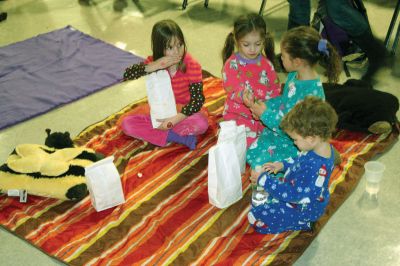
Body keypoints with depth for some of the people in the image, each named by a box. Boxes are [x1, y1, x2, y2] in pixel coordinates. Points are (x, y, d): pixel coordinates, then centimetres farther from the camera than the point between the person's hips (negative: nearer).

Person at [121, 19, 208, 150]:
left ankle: (156, 132, -19)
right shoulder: (153, 61, -9)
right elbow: (126, 75, -20)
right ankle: (176, 137, -22)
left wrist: (175, 119, -33)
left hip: (183, 113, -3)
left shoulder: (192, 65, -17)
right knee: (126, 123, -17)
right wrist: (154, 66, -34)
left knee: (201, 123, -35)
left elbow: (198, 99, -22)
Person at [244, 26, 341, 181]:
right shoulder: (294, 76, -6)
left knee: (258, 173, -11)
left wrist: (265, 115, -22)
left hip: (294, 145, -8)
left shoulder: (312, 93, -32)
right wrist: (265, 105, -6)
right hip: (276, 132, 8)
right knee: (250, 154, 10)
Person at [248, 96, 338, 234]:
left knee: (255, 216, -10)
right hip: (298, 189, 10)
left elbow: (294, 193, -34)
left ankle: (300, 223, -4)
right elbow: (300, 161, 12)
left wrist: (264, 180, -26)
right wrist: (283, 164, -1)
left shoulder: (314, 167, -40)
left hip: (303, 209, -10)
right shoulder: (324, 147, -10)